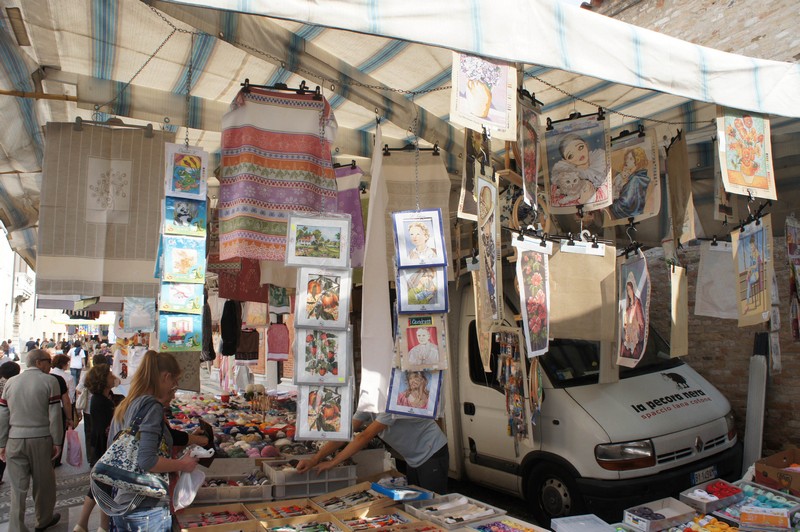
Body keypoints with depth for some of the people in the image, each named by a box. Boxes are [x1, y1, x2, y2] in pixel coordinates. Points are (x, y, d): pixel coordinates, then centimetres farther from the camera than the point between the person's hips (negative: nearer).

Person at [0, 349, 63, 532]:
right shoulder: (49, 381, -7)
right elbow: (54, 415, -9)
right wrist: (57, 442, -1)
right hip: (40, 439, -3)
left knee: (18, 486, 10)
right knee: (43, 482, 14)